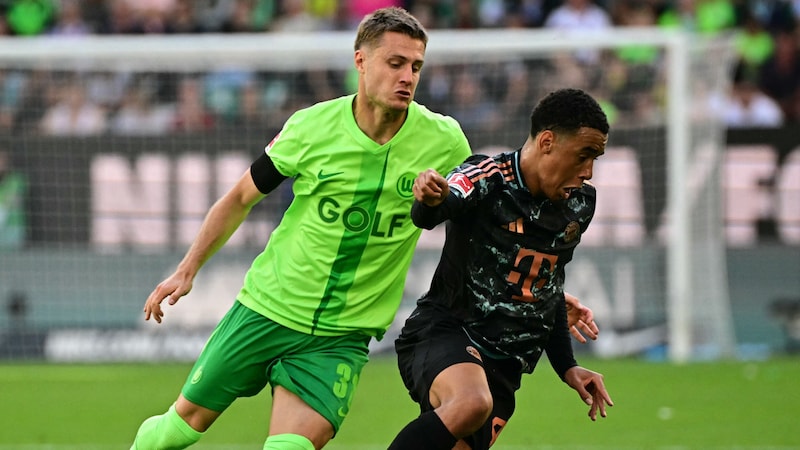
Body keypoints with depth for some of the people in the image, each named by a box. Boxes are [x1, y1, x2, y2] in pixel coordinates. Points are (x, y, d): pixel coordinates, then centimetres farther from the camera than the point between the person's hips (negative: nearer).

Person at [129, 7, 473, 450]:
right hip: (269, 307, 1)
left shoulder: (444, 141, -11)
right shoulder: (312, 126, -10)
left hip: (342, 336, -1)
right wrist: (187, 269, 5)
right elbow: (242, 197, 5)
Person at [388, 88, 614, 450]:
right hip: (442, 333, -7)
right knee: (471, 403, -39)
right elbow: (426, 216, -35)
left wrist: (567, 367, 23)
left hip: (503, 365, 7)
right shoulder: (489, 180, -13)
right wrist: (430, 199, -59)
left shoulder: (580, 205, 9)